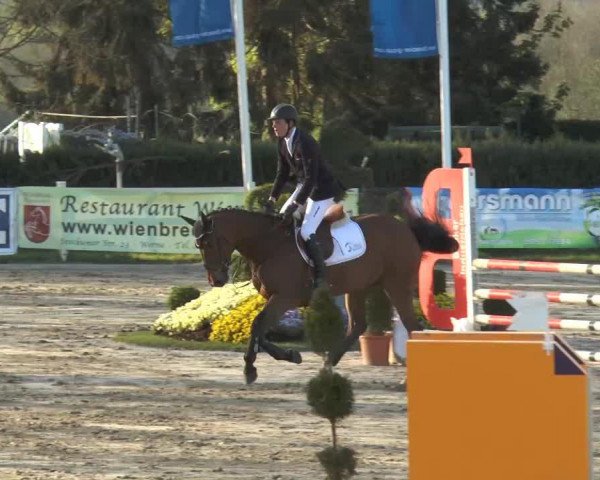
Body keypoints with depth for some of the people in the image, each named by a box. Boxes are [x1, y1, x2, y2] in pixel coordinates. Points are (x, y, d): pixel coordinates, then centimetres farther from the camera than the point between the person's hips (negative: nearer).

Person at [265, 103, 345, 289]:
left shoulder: (305, 143, -28)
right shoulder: (282, 142, -1)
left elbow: (311, 178, -29)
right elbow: (283, 173, 10)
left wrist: (296, 204, -31)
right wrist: (272, 199, 3)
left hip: (323, 190, -10)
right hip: (304, 186, 10)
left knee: (306, 232, -20)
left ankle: (320, 278, -11)